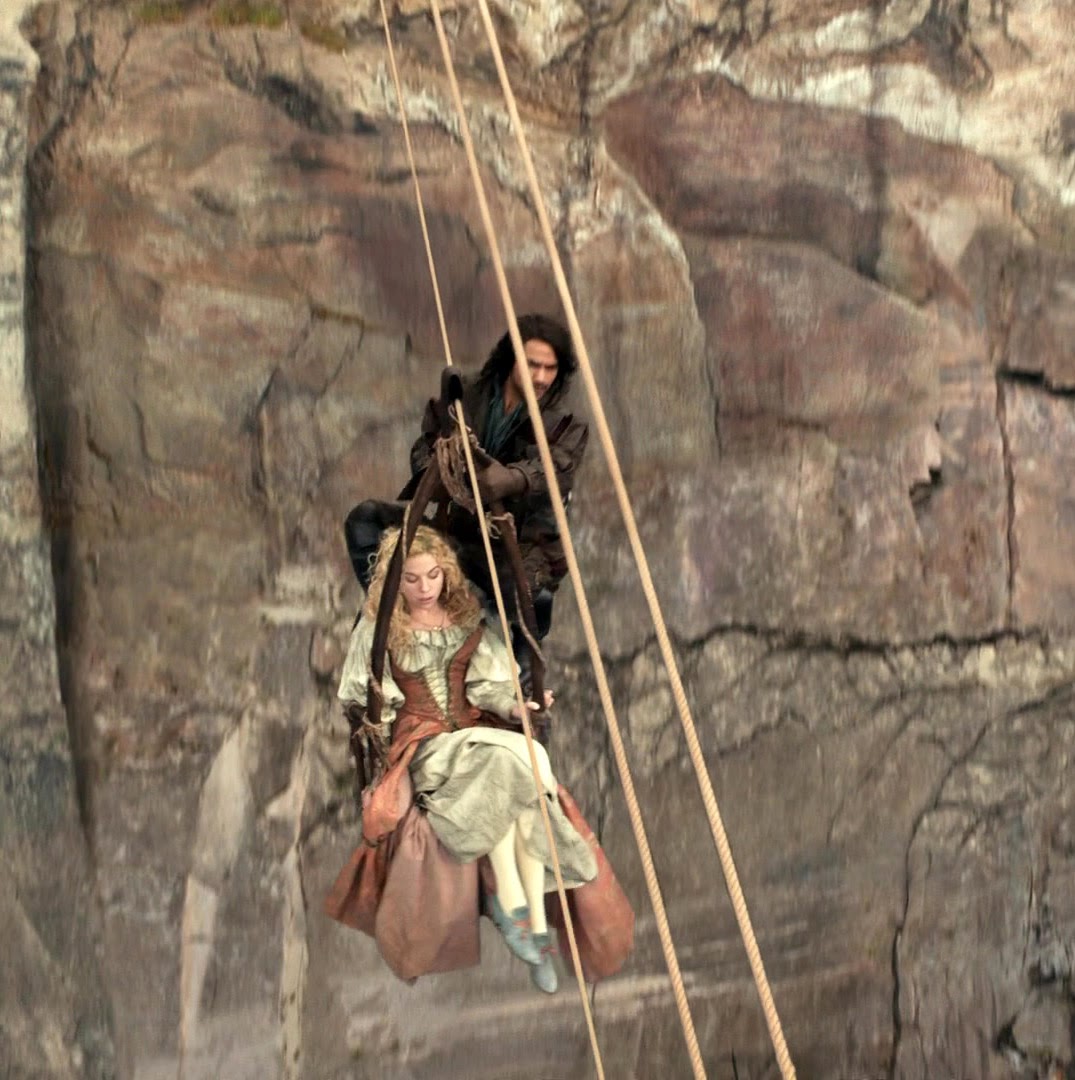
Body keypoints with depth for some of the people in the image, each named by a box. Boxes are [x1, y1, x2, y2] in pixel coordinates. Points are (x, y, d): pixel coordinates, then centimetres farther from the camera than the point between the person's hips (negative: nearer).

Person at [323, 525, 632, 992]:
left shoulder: (467, 619, 12)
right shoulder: (379, 628, 5)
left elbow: (489, 685, 3)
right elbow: (364, 699, 8)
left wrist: (517, 706, -15)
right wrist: (384, 744, -5)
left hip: (479, 732, 3)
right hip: (422, 744, -3)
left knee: (527, 782, -31)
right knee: (499, 764, -35)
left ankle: (537, 927, -34)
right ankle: (510, 902, -34)